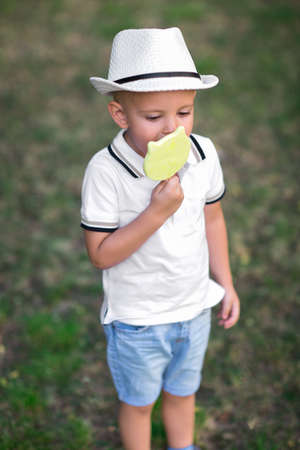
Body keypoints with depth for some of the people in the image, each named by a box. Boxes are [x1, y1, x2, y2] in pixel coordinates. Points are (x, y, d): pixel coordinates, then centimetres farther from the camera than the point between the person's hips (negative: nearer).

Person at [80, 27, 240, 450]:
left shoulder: (203, 153, -13)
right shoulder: (106, 171, -27)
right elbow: (101, 254, -24)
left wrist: (226, 284, 8)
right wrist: (158, 212, -34)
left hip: (195, 309, 4)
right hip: (137, 320, -4)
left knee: (181, 392, 28)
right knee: (138, 402, 22)